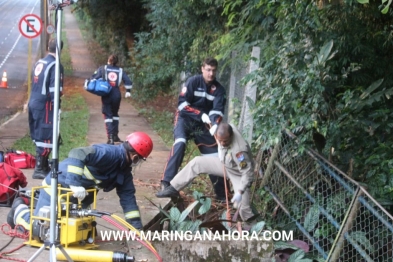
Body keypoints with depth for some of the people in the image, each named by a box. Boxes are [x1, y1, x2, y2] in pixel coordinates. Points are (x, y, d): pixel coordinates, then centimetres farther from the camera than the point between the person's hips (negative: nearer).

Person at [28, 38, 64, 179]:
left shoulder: (39, 62, 13)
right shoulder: (55, 65, -12)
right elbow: (55, 89, -18)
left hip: (33, 103, 9)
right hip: (44, 105, -9)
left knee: (39, 135, 16)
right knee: (46, 137, -6)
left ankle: (43, 165, 25)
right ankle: (39, 169, -7)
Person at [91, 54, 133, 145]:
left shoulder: (103, 68, 2)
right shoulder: (120, 70, 8)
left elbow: (94, 78, -7)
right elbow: (128, 81, 3)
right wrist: (128, 91, 12)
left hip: (106, 95, -2)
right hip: (117, 95, 2)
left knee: (108, 116, 0)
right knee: (115, 114, 22)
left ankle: (110, 138, -12)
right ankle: (115, 135, 26)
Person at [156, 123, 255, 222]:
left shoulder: (239, 150, -42)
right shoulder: (225, 130, -24)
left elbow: (247, 172, -38)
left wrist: (240, 192, -44)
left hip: (239, 174, -6)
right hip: (224, 163, 7)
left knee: (242, 206, -18)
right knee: (197, 162, -2)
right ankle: (174, 188, 9)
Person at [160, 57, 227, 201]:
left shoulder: (218, 89, -2)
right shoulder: (193, 81, -12)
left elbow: (218, 109, -14)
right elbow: (182, 103, -17)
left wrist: (215, 124, -35)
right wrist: (201, 114, -26)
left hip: (201, 124, 4)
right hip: (185, 119, -4)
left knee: (214, 154, 1)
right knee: (180, 144, -32)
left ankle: (221, 193, 14)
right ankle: (166, 183, -33)